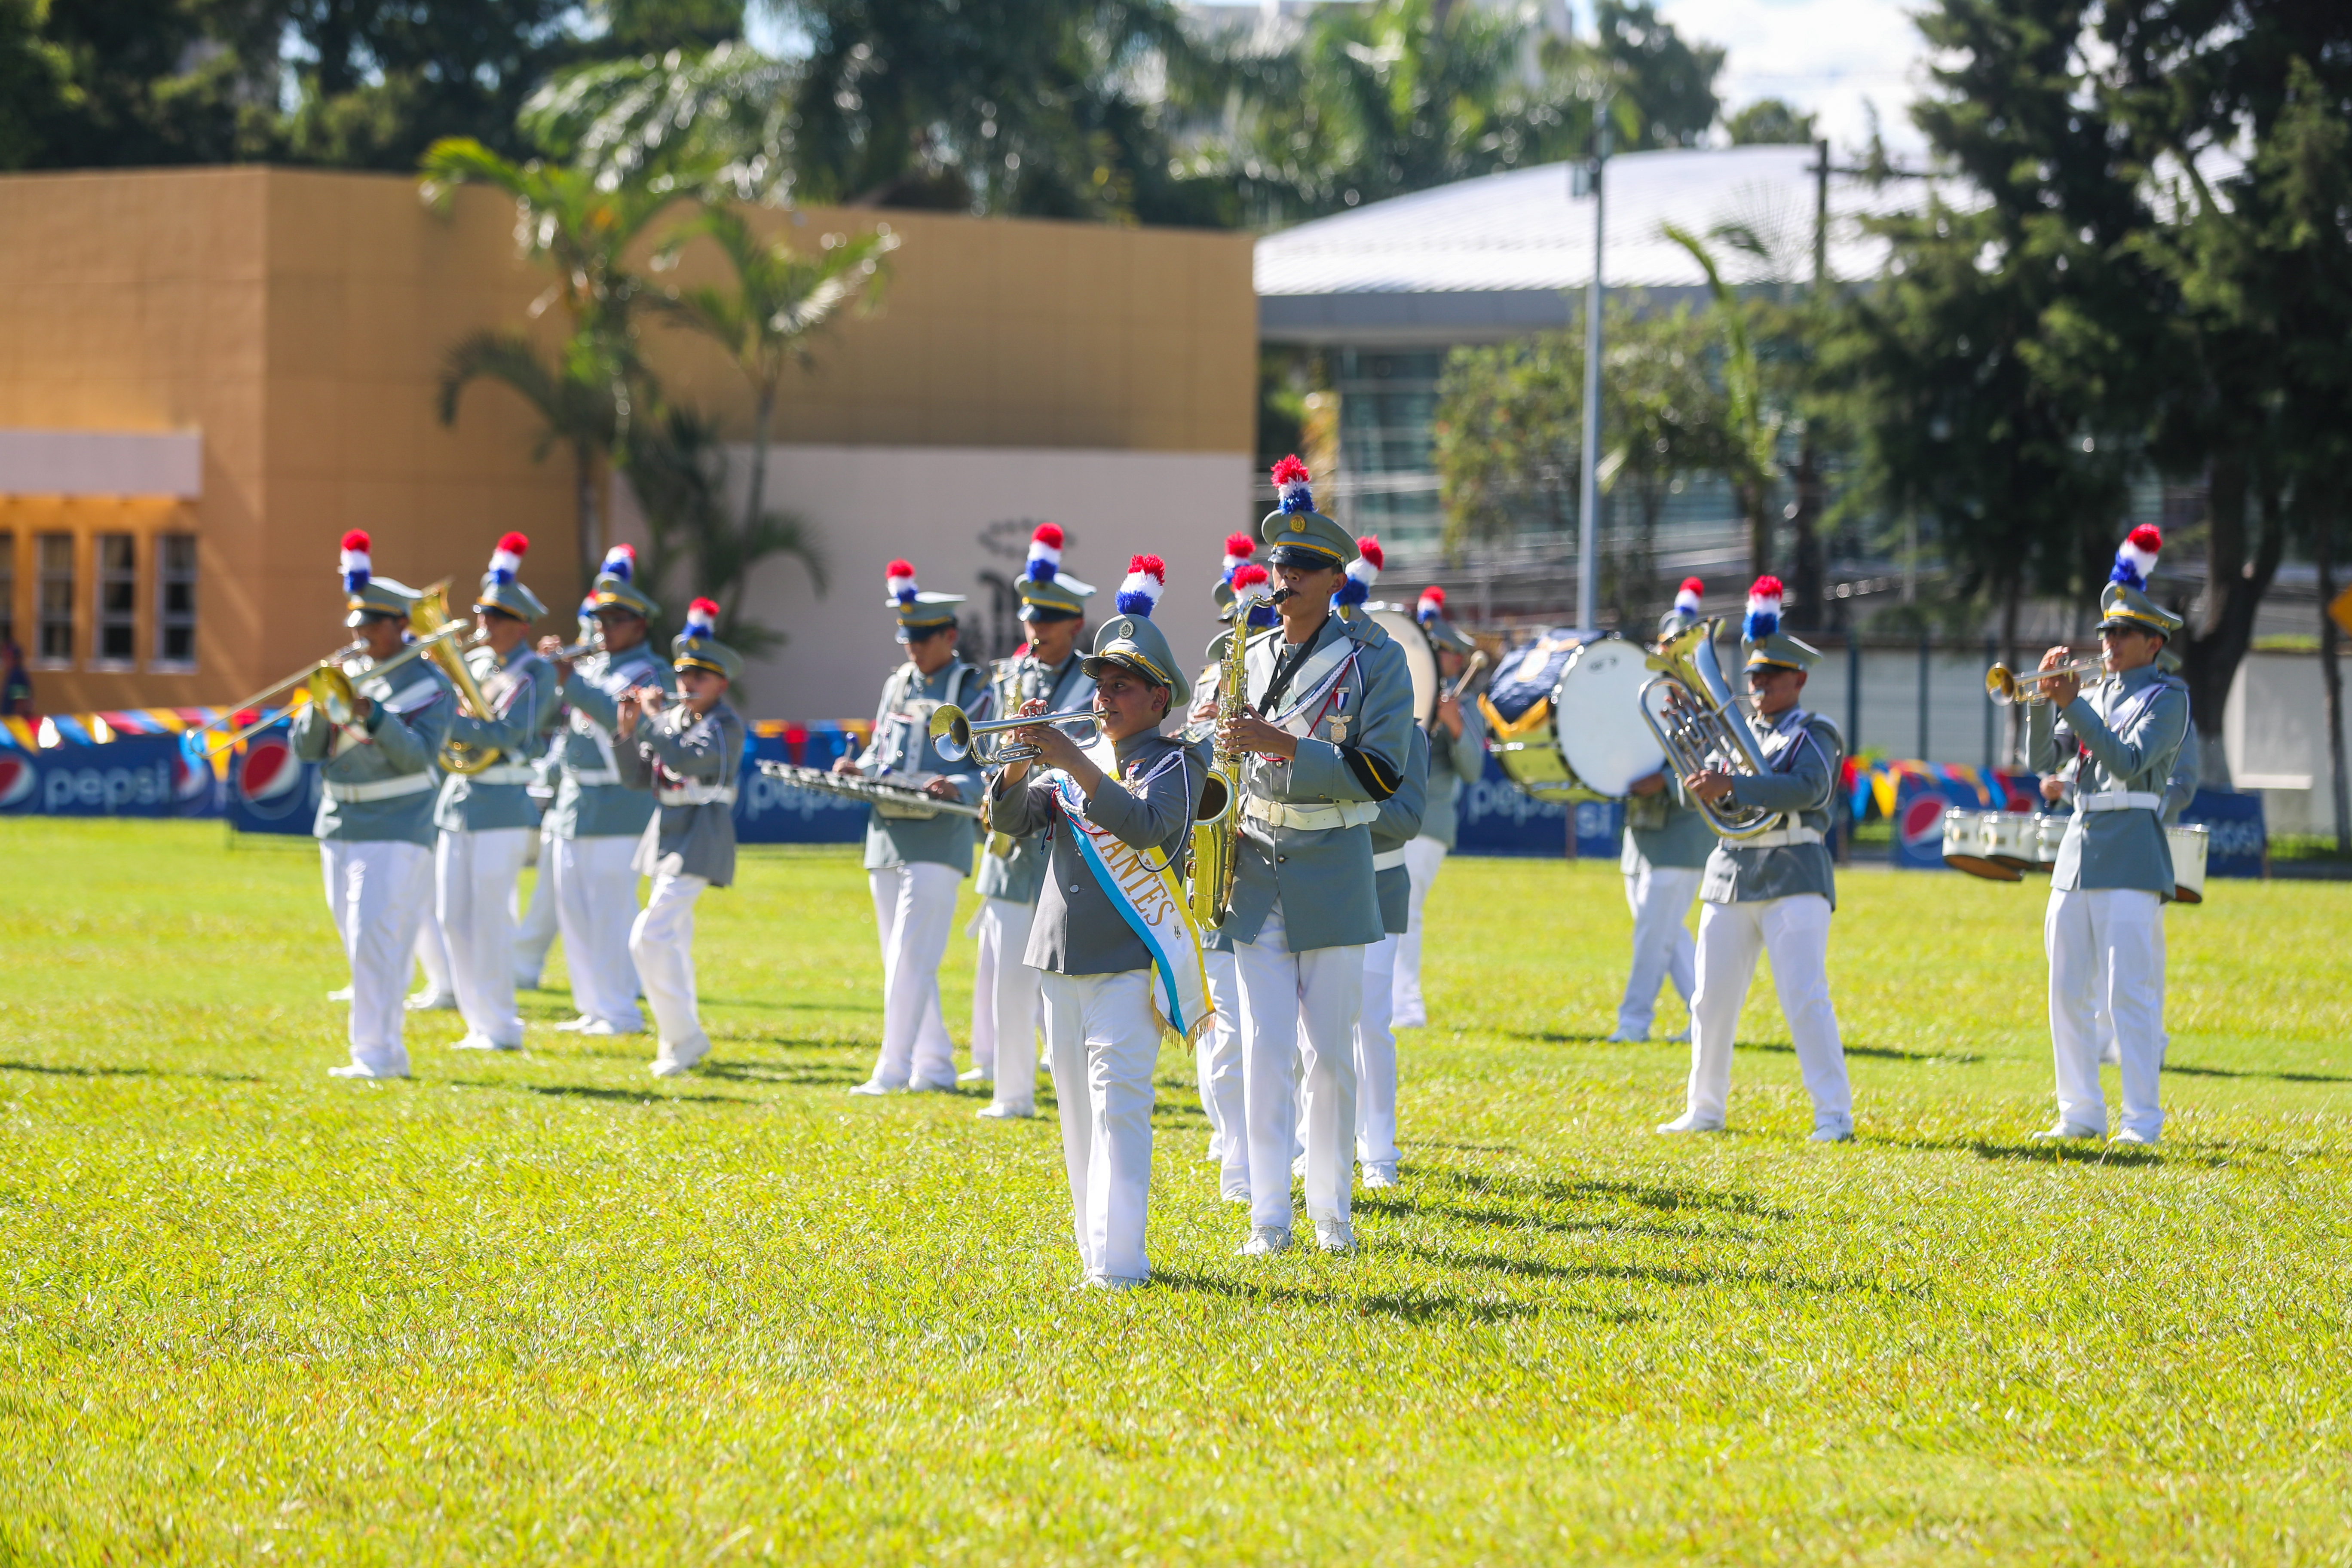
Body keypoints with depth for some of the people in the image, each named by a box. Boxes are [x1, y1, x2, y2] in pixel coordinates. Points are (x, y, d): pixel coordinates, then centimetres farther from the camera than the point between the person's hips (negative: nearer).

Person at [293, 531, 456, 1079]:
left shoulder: (430, 687, -3)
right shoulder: (348, 676, 12)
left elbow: (419, 754, -14)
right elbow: (304, 747, 7)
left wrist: (372, 715, -26)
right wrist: (323, 708, -13)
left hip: (396, 831, -6)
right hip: (339, 828, 6)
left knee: (376, 940, -15)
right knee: (360, 945, 10)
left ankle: (374, 1051, -16)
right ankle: (389, 1051, 17)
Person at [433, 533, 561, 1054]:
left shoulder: (534, 672, -8)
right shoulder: (475, 663, 13)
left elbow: (508, 730, -21)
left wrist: (446, 723, -24)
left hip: (501, 806, -7)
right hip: (457, 801, 8)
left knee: (490, 920, -7)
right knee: (454, 919, 7)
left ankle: (501, 1027, 0)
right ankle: (480, 1024, 15)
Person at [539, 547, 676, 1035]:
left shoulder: (649, 673, -6)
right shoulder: (590, 664, 17)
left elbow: (621, 718, -24)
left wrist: (571, 681, -24)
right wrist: (551, 669, 2)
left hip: (615, 808, -8)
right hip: (570, 805, 8)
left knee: (611, 912, -7)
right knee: (573, 910, 10)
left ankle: (620, 1012, -2)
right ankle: (591, 1007, 17)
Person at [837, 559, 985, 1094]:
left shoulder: (974, 690, -5)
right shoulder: (898, 685, 15)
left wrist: (958, 786, -28)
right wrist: (858, 768, 2)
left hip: (938, 842, -7)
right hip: (886, 836, 7)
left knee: (911, 959, -12)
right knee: (904, 962, 10)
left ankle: (894, 1067, -13)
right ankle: (934, 1066, 18)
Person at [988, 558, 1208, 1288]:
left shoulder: (1172, 763, -2)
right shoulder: (1072, 764, 16)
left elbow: (1145, 823, -21)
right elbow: (1013, 818, 8)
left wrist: (1073, 762, -25)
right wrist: (1020, 763, -11)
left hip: (1132, 961, -7)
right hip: (1062, 957, 7)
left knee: (1119, 1102, -14)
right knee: (1079, 1110, 10)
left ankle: (1121, 1260, -18)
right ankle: (1093, 1249, 17)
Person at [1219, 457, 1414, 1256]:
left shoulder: (1374, 659, -3)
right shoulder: (1249, 656, 10)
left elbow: (1381, 772, -12)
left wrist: (1284, 745, -22)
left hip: (1332, 875, -3)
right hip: (1256, 872, 3)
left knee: (1330, 1051, 2)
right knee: (1266, 1048, -1)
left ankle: (1333, 1211, 14)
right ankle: (1268, 1216, 2)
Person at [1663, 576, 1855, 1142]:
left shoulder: (1815, 735, -1)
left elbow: (1806, 789, -19)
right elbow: (1699, 793, 12)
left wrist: (1730, 786, -27)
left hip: (1793, 878, -6)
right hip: (1730, 876, 6)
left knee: (1806, 997, -12)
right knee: (1712, 998, 6)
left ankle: (1835, 1115, -11)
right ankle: (1704, 1110, 16)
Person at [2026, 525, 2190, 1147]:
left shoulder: (2167, 697, -1)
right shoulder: (2095, 695, 18)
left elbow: (2129, 761, -15)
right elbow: (2043, 757, 9)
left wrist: (2075, 706, -18)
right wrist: (2045, 696, -5)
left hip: (2131, 857, -7)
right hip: (2078, 853, 7)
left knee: (2130, 992, -10)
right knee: (2069, 995, 6)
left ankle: (2142, 1120, -10)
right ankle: (2080, 1113, 12)